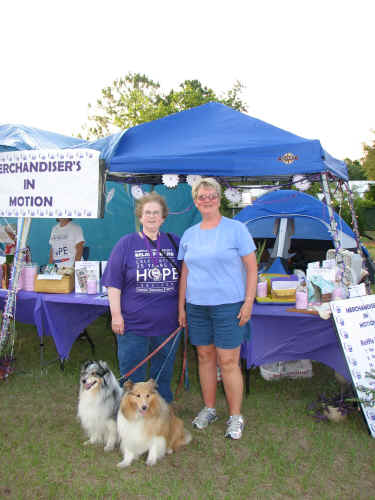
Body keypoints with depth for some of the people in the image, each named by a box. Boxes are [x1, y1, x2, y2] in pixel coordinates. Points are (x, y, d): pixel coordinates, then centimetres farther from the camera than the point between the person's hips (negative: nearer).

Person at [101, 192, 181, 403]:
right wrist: (116, 314, -9)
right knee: (132, 376, 7)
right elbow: (114, 283, -3)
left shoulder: (175, 243, 6)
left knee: (163, 375, 16)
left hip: (168, 323, 2)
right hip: (133, 324, -2)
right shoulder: (126, 243, 0)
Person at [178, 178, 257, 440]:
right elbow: (185, 272, 15)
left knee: (228, 361, -2)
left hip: (228, 305, -5)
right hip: (197, 306, 5)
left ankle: (236, 417, 14)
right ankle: (209, 409, 30)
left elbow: (252, 268, -4)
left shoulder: (236, 229, -3)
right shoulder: (189, 234, 10)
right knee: (205, 357, 13)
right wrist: (181, 306, 12)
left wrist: (249, 302, -10)